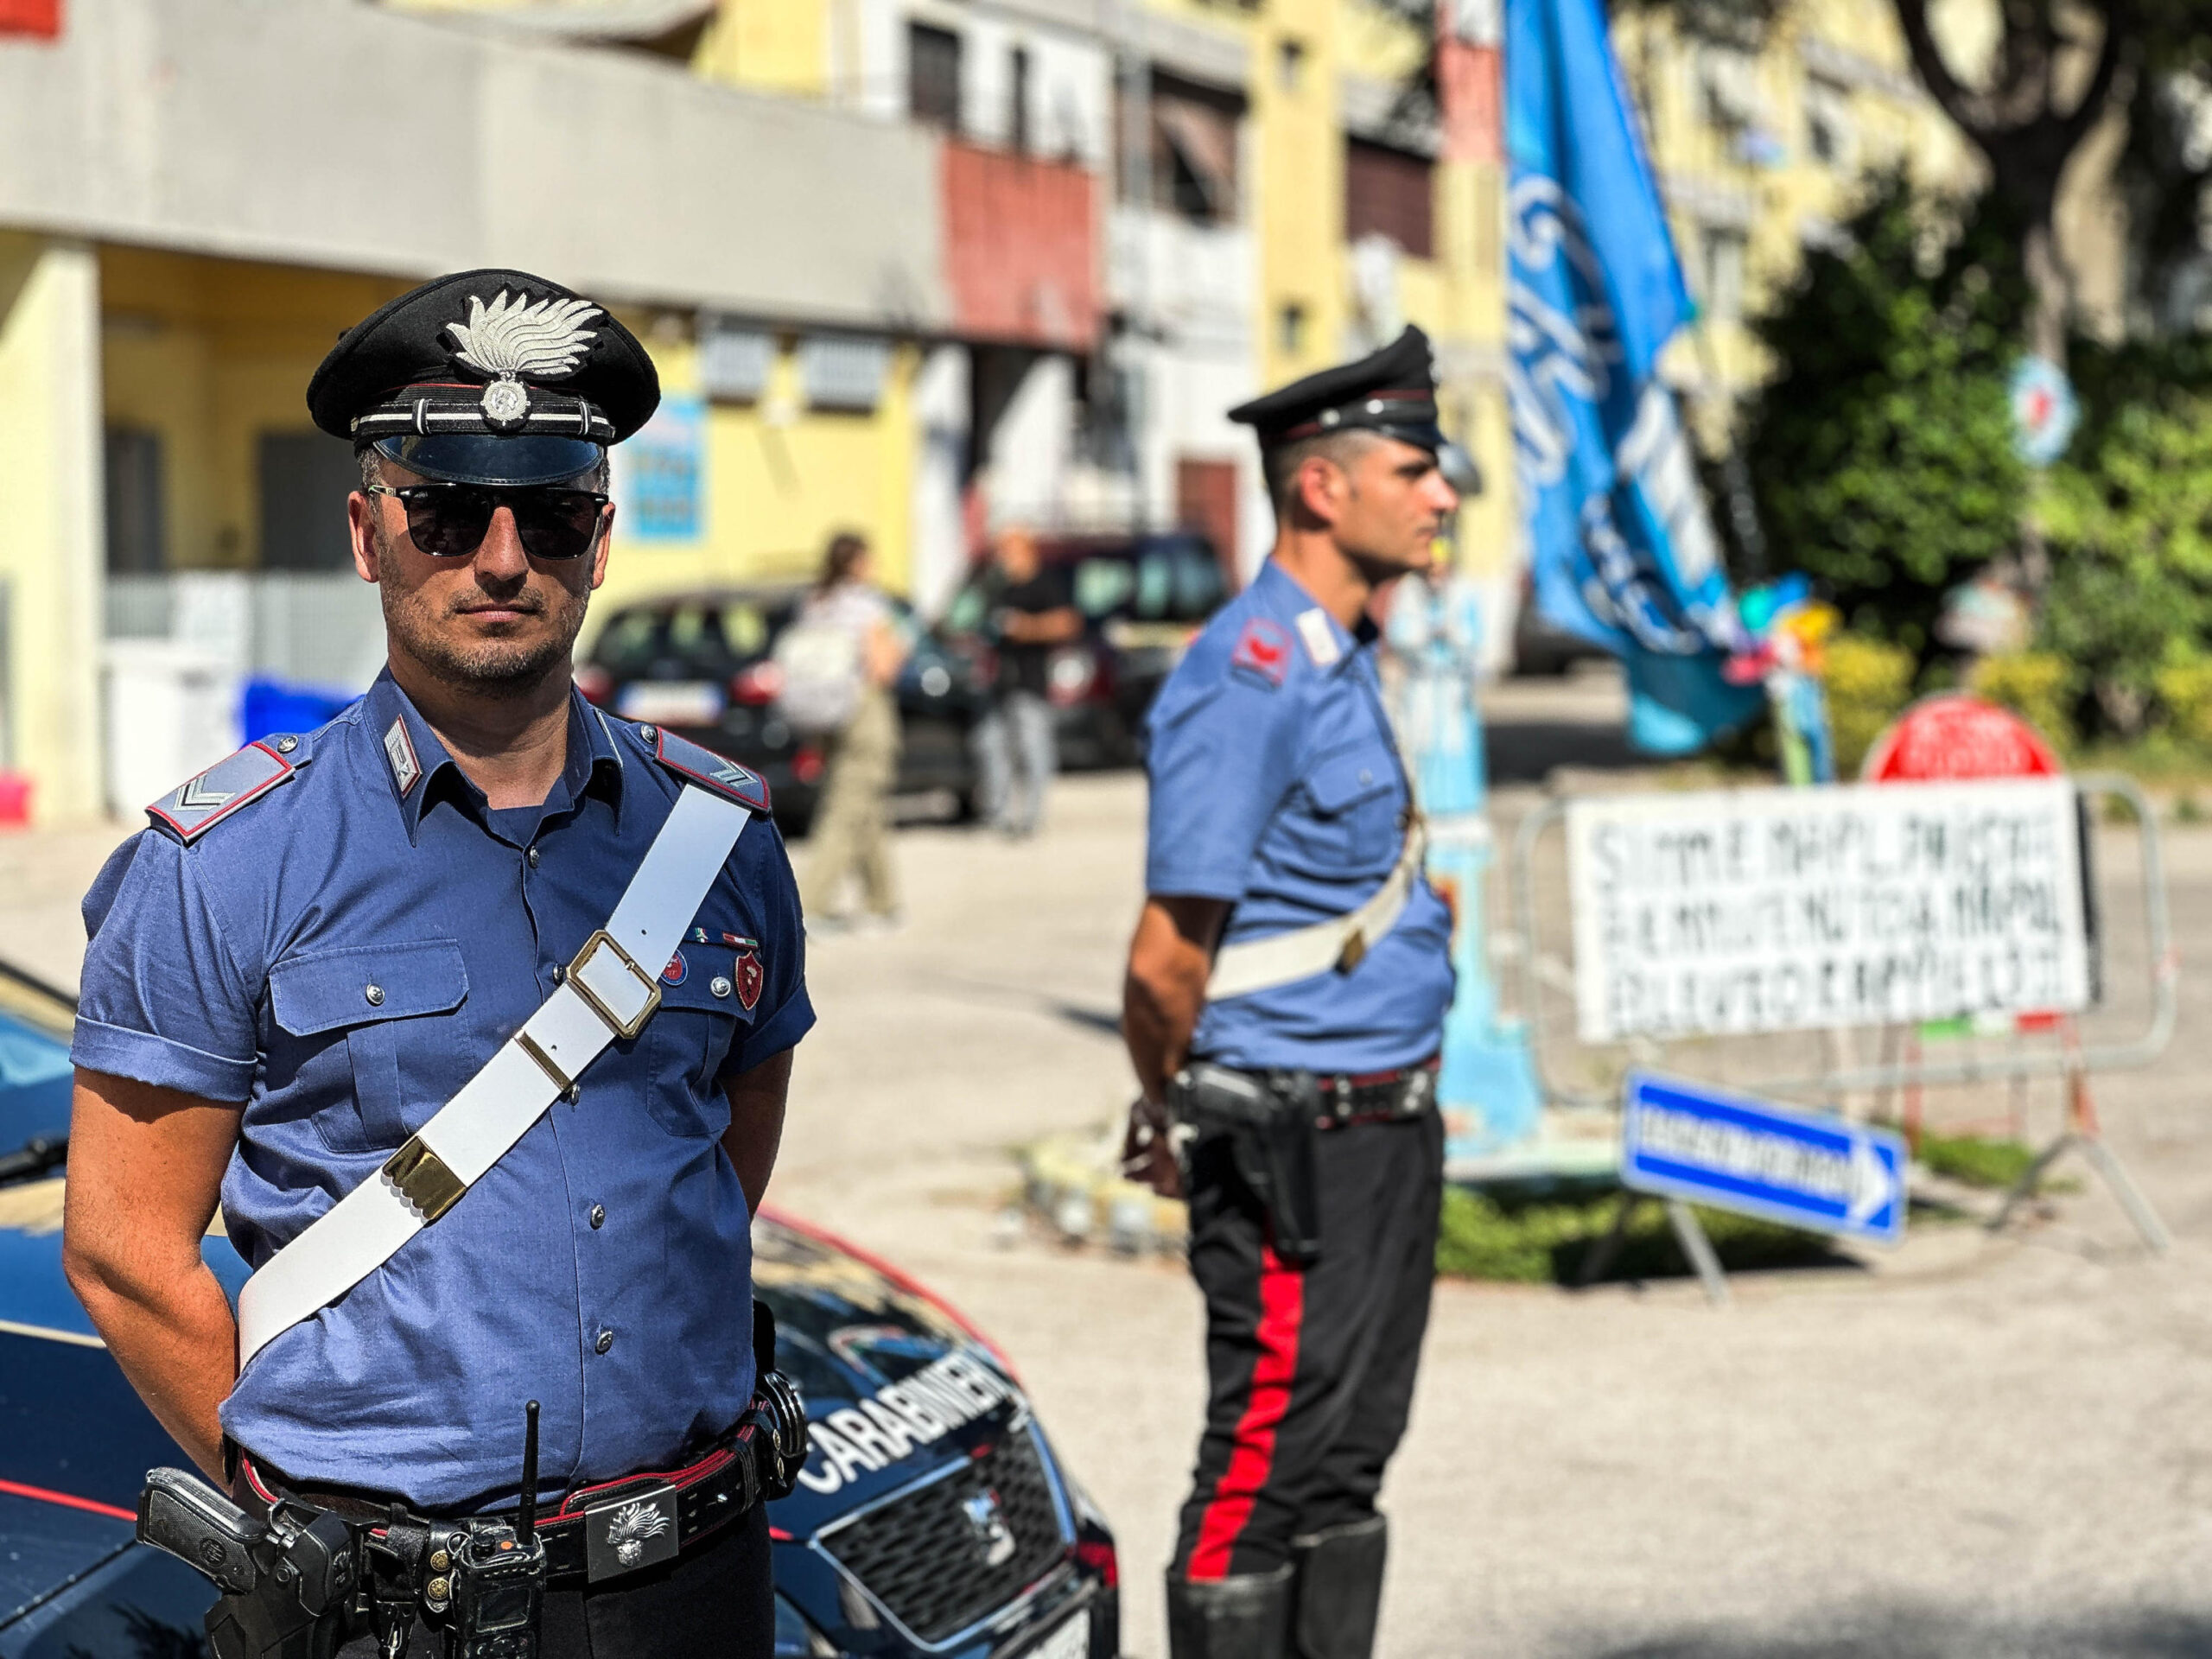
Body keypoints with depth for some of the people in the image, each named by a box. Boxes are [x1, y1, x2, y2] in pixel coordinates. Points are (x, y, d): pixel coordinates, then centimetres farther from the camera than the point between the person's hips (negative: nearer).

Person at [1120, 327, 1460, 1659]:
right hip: (1299, 1141, -9)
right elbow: (1167, 959, -18)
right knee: (1263, 1468, -2)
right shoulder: (1249, 681, -18)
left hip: (1388, 1124, 9)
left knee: (1346, 1464, 14)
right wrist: (1172, 1122, -3)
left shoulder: (1344, 662, 13)